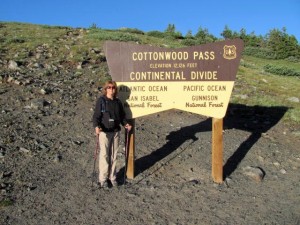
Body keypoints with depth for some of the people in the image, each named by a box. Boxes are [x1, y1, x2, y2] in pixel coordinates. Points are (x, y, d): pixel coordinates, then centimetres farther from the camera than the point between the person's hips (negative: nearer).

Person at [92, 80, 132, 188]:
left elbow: (122, 116, 16)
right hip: (104, 132, -4)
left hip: (116, 131, 4)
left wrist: (126, 124, -2)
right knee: (104, 155, -1)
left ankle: (112, 177, 22)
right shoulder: (101, 100, -5)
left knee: (114, 155, 10)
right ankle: (103, 179, 11)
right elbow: (96, 115, -10)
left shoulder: (118, 102, 9)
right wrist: (96, 126, -26)